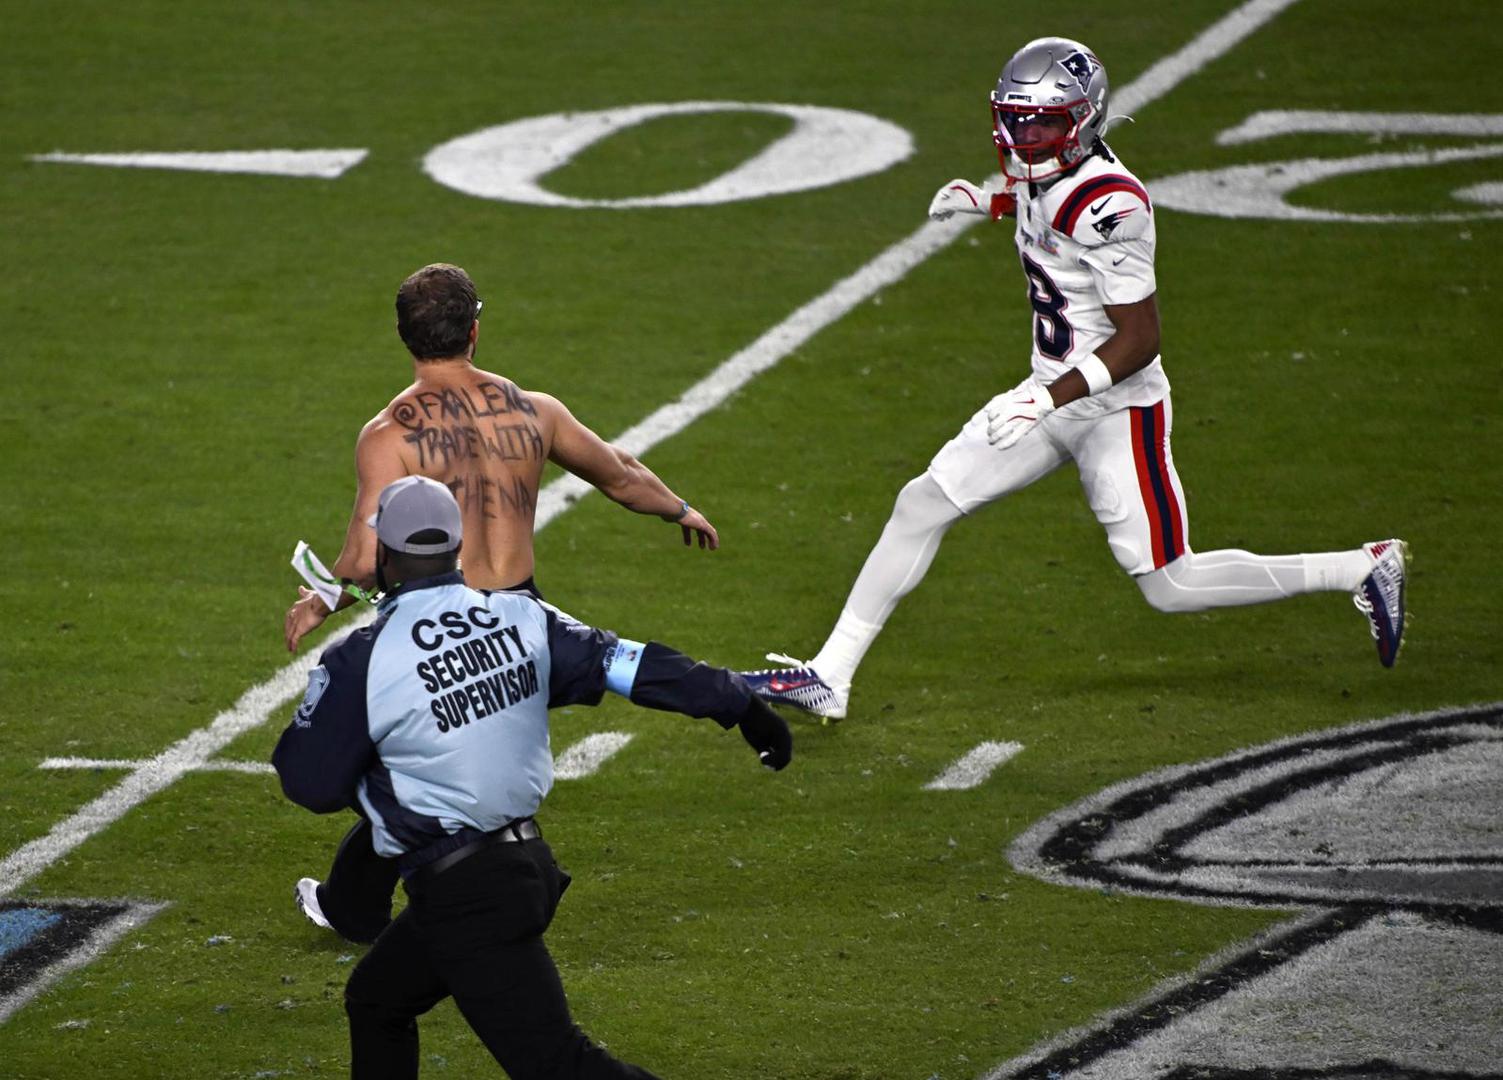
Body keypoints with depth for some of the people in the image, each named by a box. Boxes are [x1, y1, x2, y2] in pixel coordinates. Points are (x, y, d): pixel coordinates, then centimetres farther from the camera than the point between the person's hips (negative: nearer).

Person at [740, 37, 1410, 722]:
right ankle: (829, 677, 9)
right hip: (1053, 397, 9)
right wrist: (988, 201, 13)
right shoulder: (1041, 178, 0)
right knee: (923, 504, 4)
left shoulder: (1109, 207, -26)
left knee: (1171, 587, -4)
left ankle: (1366, 569, 10)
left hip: (1118, 413, -9)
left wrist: (1050, 399, -31)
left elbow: (1140, 339, -25)